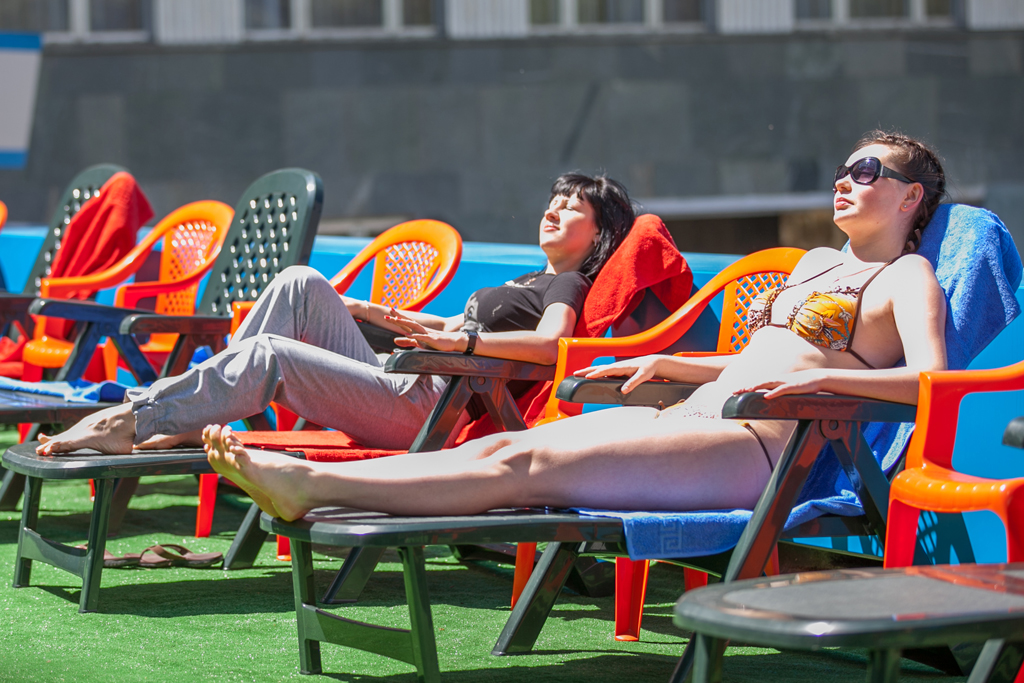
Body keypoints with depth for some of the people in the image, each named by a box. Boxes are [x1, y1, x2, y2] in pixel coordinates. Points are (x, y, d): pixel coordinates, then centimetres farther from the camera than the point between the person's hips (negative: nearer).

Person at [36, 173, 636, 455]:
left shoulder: (567, 285, -1)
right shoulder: (537, 283, 29)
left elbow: (548, 344, -24)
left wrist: (460, 339, -28)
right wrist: (361, 310, 36)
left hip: (426, 408, -10)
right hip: (395, 383, 10)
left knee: (270, 355, -22)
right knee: (303, 284, -1)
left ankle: (129, 419, -18)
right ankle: (189, 414, -8)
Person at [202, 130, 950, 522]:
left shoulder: (906, 277, 3)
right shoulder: (815, 263, 28)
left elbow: (929, 380, -15)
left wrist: (822, 375, -27)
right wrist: (666, 364, 27)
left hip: (750, 447, -8)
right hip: (688, 416, 8)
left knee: (529, 466, -22)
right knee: (502, 446, -12)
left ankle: (313, 485, -31)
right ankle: (304, 482, -24)